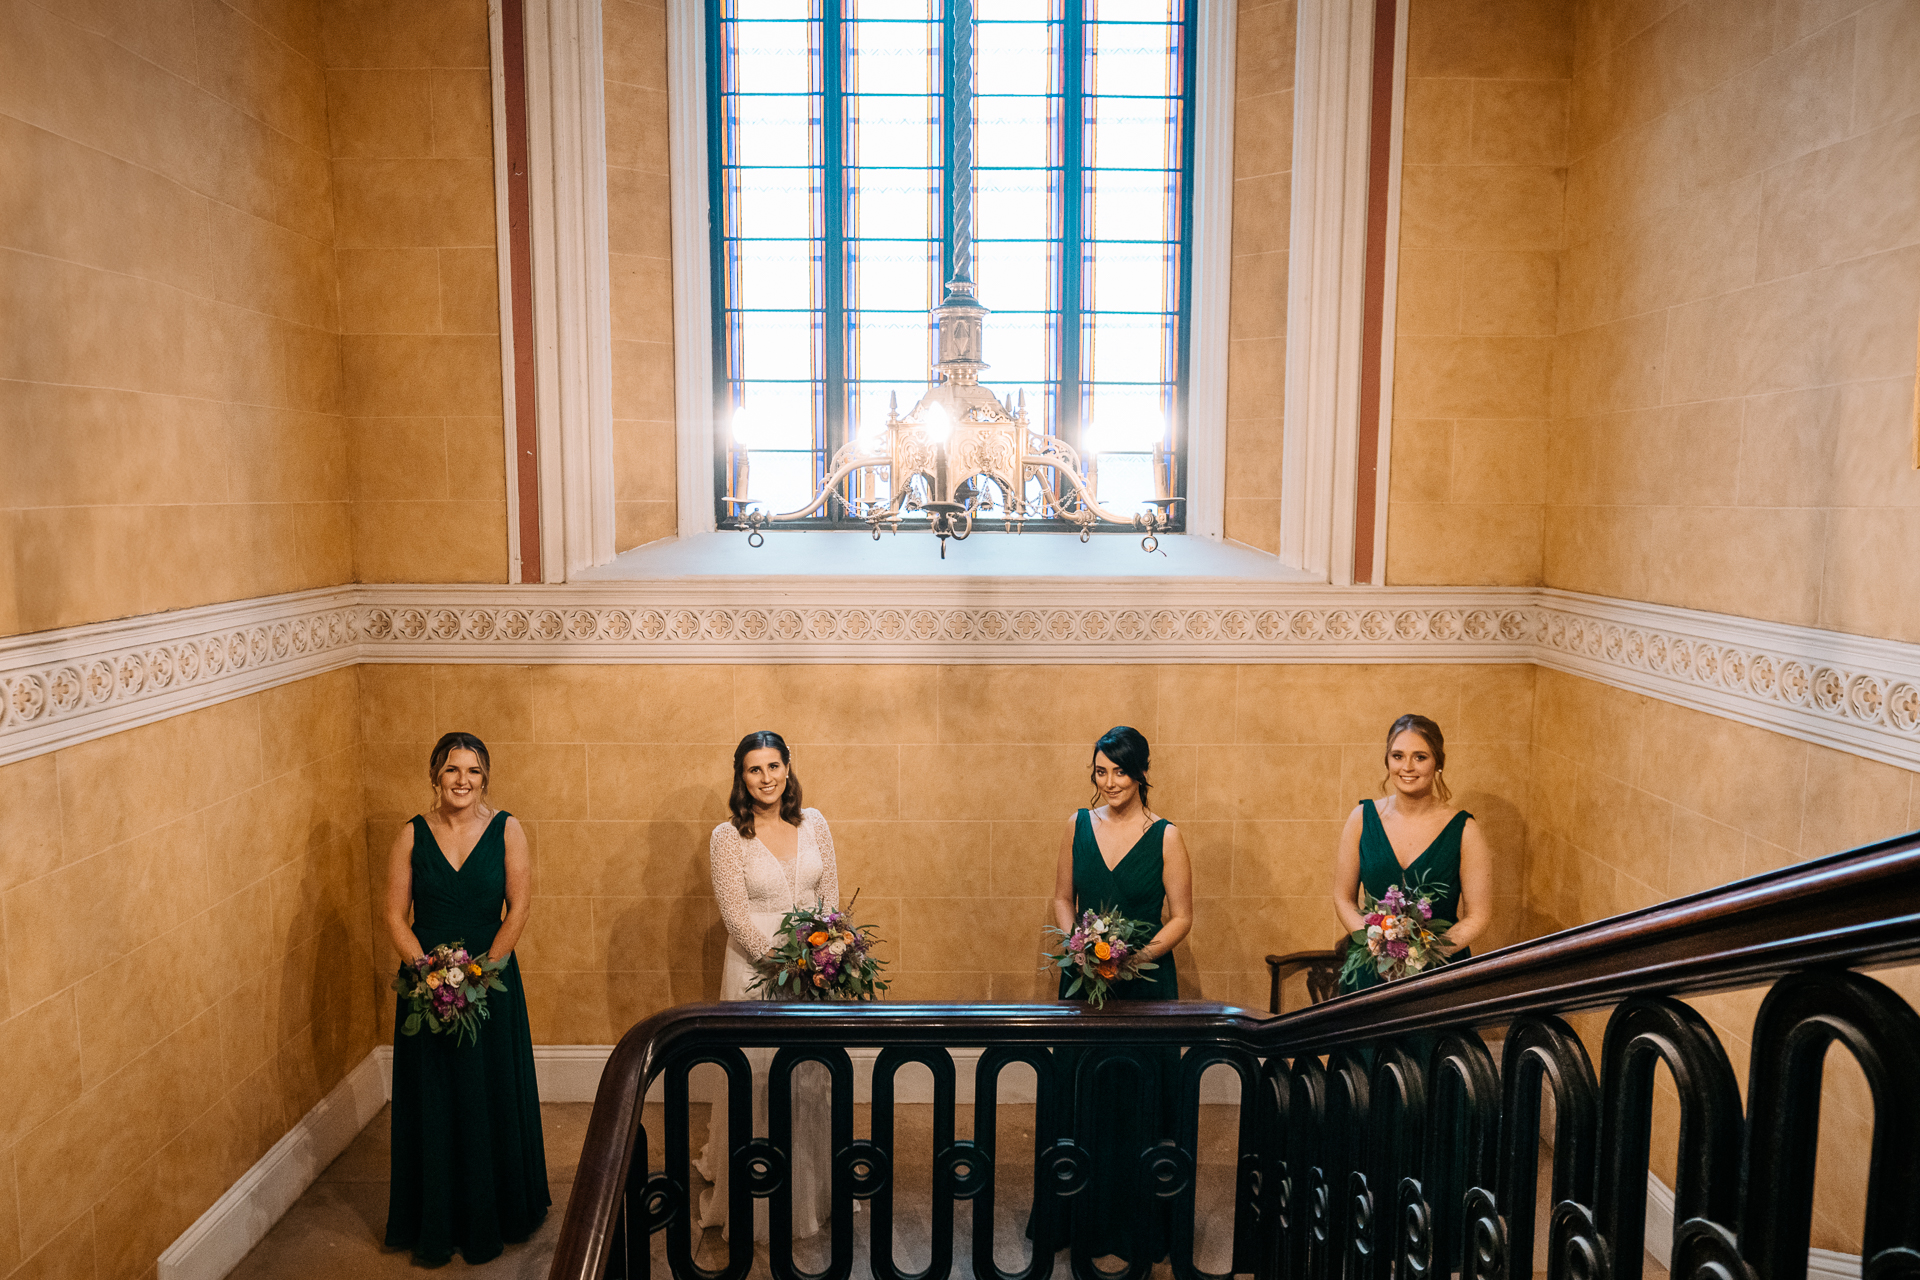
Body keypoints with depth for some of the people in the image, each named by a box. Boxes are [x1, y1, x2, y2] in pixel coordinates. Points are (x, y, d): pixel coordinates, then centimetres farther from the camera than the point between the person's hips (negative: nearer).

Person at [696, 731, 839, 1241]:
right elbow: (736, 916, -12)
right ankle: (754, 1203, 18)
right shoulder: (727, 837, -8)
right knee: (757, 1079, 2)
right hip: (755, 969, -3)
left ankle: (811, 1188, 32)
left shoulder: (813, 823, 3)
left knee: (809, 1077, 14)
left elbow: (830, 893, 4)